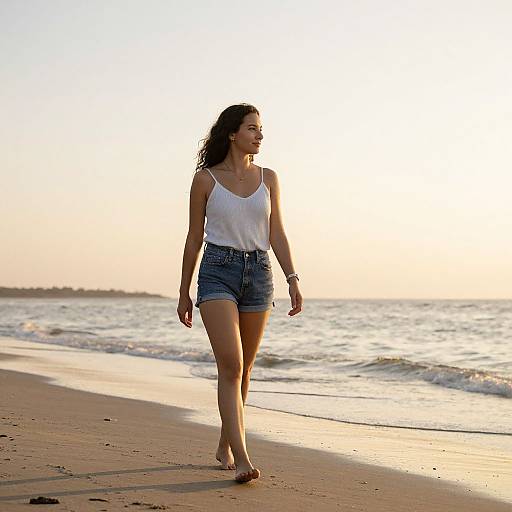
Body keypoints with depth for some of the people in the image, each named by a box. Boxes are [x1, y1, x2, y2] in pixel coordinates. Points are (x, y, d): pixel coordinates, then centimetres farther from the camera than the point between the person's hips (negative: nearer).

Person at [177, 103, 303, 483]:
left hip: (258, 274, 4)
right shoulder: (206, 178, 0)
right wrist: (184, 293, 6)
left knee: (243, 370, 11)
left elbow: (277, 234, 7)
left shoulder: (268, 178, 9)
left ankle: (225, 446, 28)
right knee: (231, 366, -17)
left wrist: (293, 279, -4)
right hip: (217, 273, -4)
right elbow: (194, 238, 4)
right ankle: (242, 458, -21)